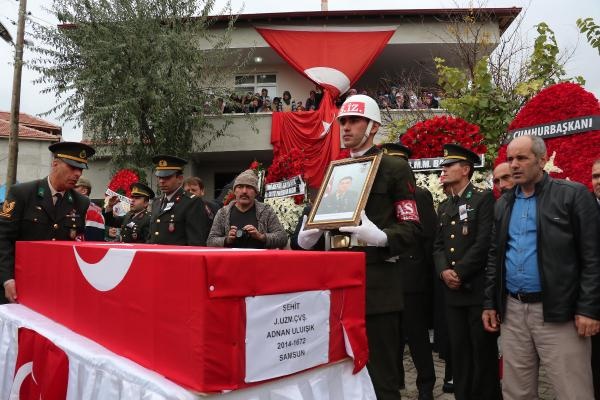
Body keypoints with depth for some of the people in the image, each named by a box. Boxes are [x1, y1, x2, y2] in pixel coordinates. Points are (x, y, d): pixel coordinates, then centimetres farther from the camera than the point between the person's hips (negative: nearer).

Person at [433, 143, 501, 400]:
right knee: (459, 350, 11)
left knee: (483, 349, 4)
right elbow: (438, 245, 12)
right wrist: (444, 271, -6)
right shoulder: (444, 207, 16)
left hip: (478, 288, -6)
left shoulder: (484, 198, -4)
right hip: (453, 291, 6)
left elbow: (485, 242, -14)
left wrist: (459, 272, -14)